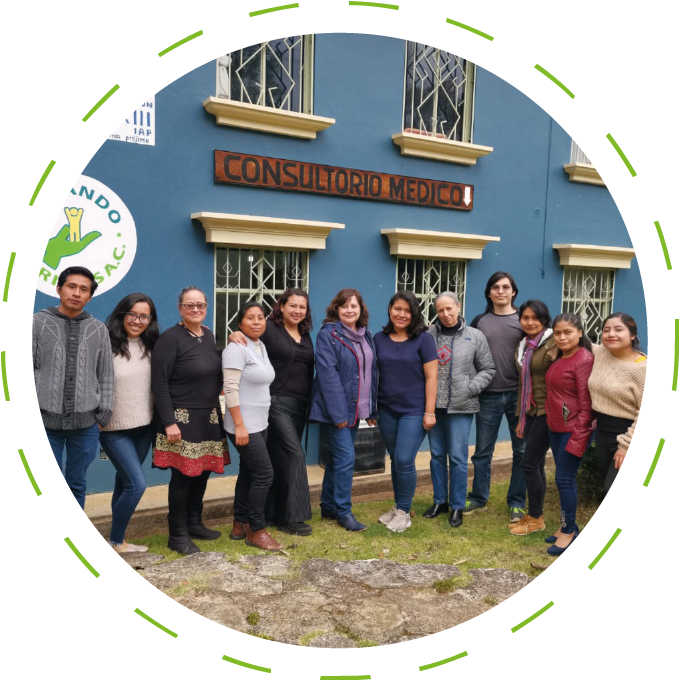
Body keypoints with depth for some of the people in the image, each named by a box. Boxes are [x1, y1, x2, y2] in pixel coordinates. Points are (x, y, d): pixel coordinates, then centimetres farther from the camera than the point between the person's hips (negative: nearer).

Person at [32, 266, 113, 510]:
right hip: (45, 420, -1)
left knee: (76, 485, 12)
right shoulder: (38, 322, 2)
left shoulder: (98, 329, 7)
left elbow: (106, 376, 8)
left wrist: (103, 414, 3)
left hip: (86, 422, 2)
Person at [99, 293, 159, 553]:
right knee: (137, 484, -8)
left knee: (124, 483, 14)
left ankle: (118, 540, 27)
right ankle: (115, 542, 12)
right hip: (114, 429, -5)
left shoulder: (151, 347, 4)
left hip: (144, 427, 5)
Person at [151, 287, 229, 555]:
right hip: (182, 418, -7)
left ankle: (194, 523, 30)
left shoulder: (209, 336, 9)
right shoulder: (170, 338, -12)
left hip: (209, 417, 7)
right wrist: (168, 422, -19)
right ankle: (177, 535, 14)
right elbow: (159, 383, -15)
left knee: (203, 471, 13)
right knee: (183, 475, 0)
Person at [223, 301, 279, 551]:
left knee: (248, 473, 14)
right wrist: (239, 425, -23)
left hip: (259, 424, 8)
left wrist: (255, 422, 16)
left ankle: (240, 525, 26)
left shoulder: (261, 347, 11)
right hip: (244, 425, -8)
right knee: (264, 473, -7)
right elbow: (230, 388, -20)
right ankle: (256, 531, 7)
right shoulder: (237, 348, -15)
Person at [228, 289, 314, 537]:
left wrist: (309, 402, 14)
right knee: (294, 454, -9)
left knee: (281, 457, 12)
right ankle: (292, 517, 1)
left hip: (299, 404, 7)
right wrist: (234, 335, -34)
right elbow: (243, 338, -12)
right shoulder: (269, 329, -8)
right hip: (276, 402, -7)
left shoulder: (306, 336, 13)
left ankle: (274, 513, 23)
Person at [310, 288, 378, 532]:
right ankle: (343, 511, 7)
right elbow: (327, 374, -18)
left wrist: (372, 409, 12)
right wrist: (338, 412, -21)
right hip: (335, 408, -7)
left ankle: (328, 506, 27)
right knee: (346, 457, -7)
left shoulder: (365, 335, 11)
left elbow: (372, 372, 15)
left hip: (356, 408, 7)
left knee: (339, 457, 15)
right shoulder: (328, 334, -11)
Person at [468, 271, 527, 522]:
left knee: (521, 451, 7)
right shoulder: (479, 321, 6)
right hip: (488, 396, 1)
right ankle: (479, 498, 22)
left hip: (519, 394, 0)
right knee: (482, 451, 8)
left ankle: (517, 502, 20)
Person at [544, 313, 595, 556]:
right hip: (555, 427, 8)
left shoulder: (584, 360, -15)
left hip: (573, 429, -8)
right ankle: (568, 526, 27)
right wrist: (551, 422, 11)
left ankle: (568, 531, 14)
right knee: (563, 477, 15)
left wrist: (579, 435, -19)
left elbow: (586, 402, -18)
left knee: (564, 478, -1)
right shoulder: (558, 359, 9)